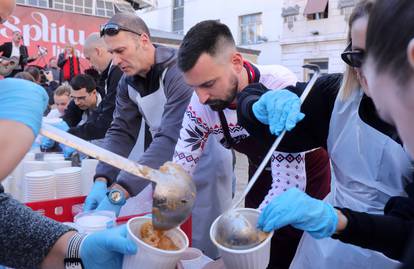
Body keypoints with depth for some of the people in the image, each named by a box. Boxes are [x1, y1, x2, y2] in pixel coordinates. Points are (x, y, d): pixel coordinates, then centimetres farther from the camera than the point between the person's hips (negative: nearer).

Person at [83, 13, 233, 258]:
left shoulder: (180, 70, -26)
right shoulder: (127, 82, -3)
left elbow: (171, 138, -35)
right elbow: (121, 132, -6)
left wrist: (119, 191, -39)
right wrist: (102, 181, -22)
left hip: (204, 164, -6)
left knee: (203, 246, 5)